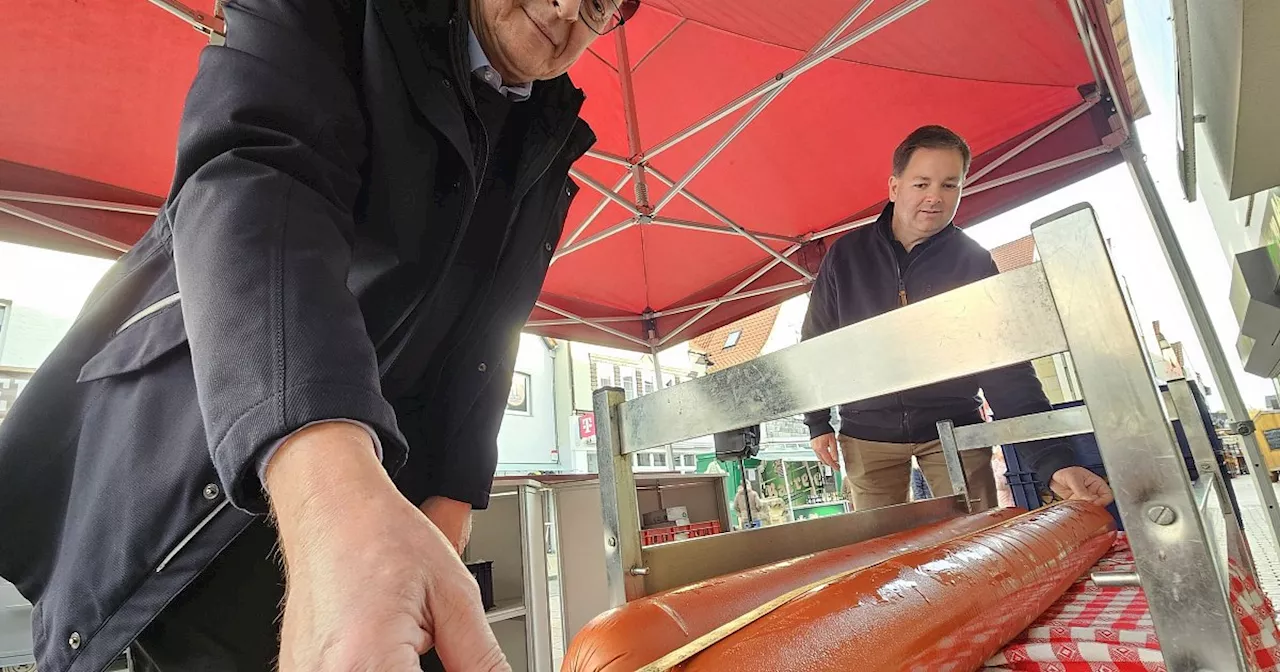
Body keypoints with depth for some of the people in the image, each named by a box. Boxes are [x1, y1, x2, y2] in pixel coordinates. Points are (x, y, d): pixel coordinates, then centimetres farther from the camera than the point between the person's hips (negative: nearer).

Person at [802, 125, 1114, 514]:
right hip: (868, 434, 0)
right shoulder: (845, 255, -5)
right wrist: (818, 423, 0)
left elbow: (1007, 369, -9)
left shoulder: (973, 261, -5)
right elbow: (814, 345, 3)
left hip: (954, 428, 0)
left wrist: (1053, 462, -19)